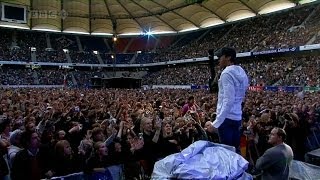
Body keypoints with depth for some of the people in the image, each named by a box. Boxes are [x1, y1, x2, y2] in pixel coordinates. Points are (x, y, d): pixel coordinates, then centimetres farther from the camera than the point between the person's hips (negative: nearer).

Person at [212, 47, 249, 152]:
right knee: (235, 149, 15)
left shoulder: (227, 72, -14)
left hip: (227, 118, -9)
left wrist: (217, 122, -22)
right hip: (237, 117, 9)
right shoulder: (241, 72, 13)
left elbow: (228, 100, -22)